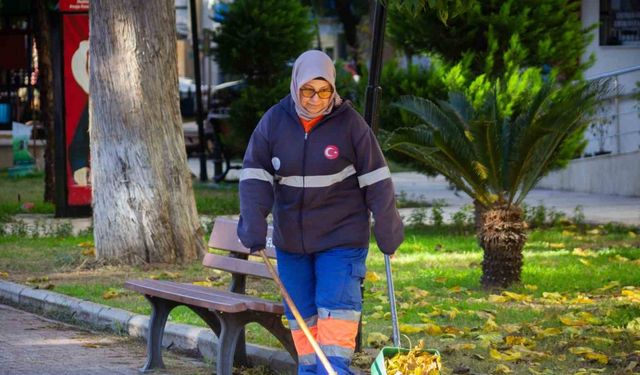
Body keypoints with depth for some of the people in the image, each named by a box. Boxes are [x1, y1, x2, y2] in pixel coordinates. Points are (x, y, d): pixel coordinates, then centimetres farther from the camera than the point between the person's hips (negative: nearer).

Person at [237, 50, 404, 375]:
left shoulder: (349, 122, -9)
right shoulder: (274, 122, -2)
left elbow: (376, 179, -5)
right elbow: (254, 177, -4)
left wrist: (388, 232, -4)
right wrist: (253, 225, -15)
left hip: (341, 238, -3)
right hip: (290, 238, 4)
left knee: (336, 306, -15)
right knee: (300, 312, 10)